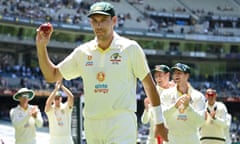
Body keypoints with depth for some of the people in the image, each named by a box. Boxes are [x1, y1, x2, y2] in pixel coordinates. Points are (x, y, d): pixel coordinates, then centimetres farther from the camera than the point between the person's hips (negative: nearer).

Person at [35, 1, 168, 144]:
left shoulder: (130, 48, -3)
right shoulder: (82, 52, 8)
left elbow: (149, 84, 4)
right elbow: (52, 76, 16)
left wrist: (159, 122, 4)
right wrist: (41, 47, 2)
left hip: (121, 125, -4)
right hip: (92, 125, 5)